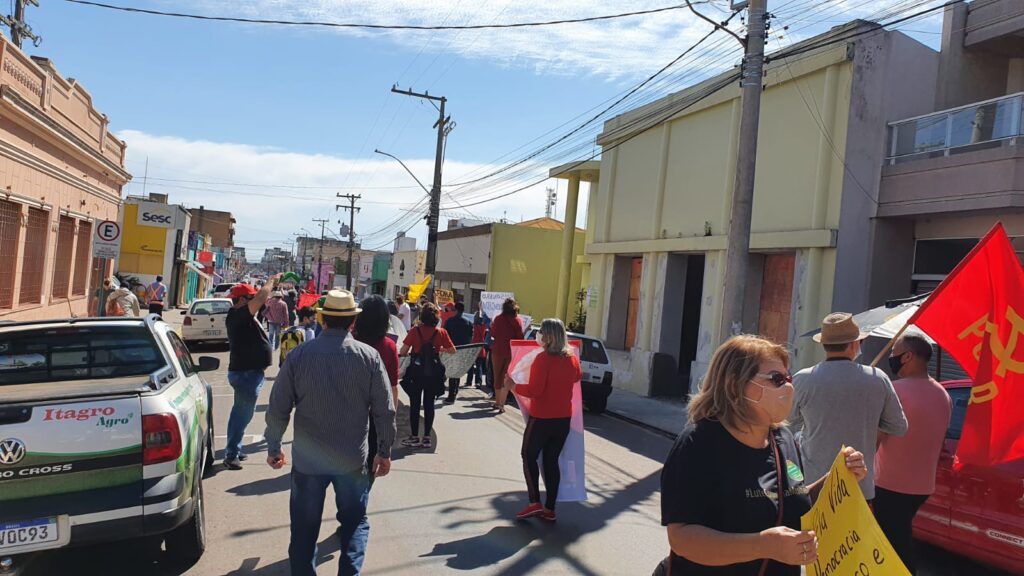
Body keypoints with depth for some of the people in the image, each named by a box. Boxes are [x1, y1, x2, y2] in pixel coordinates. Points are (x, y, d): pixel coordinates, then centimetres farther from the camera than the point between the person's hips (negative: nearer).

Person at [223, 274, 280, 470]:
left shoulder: (242, 316, 9)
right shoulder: (238, 315, -18)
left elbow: (260, 300, 21)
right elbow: (261, 298, -28)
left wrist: (272, 285, 9)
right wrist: (272, 281, -13)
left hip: (246, 372, 10)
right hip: (246, 373, -10)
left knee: (240, 412, 18)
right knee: (243, 414, -5)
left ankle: (233, 450, 30)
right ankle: (231, 455, 1)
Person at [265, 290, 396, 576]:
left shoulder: (299, 355, -7)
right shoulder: (369, 356, -9)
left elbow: (278, 408, -4)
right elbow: (384, 410, -7)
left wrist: (273, 447, 10)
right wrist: (384, 451, 6)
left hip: (307, 458, 1)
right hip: (353, 458, 0)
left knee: (305, 528, 15)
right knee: (355, 522, 17)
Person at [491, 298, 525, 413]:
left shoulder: (498, 319, -5)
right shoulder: (517, 320, -7)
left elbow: (493, 334, 1)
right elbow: (520, 337, -7)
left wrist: (491, 326, 19)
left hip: (498, 350, 0)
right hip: (511, 352, 0)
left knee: (497, 377, 15)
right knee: (507, 378, 6)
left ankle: (498, 402, 23)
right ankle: (501, 404, -3)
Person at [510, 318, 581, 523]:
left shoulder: (543, 358, -18)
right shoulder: (572, 358, 3)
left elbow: (535, 390, -21)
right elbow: (577, 376, 24)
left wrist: (514, 387, -8)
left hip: (542, 418, -6)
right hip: (564, 418, 6)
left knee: (529, 457, 9)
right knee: (552, 460, 12)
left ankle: (535, 502, 0)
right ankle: (549, 509, 14)